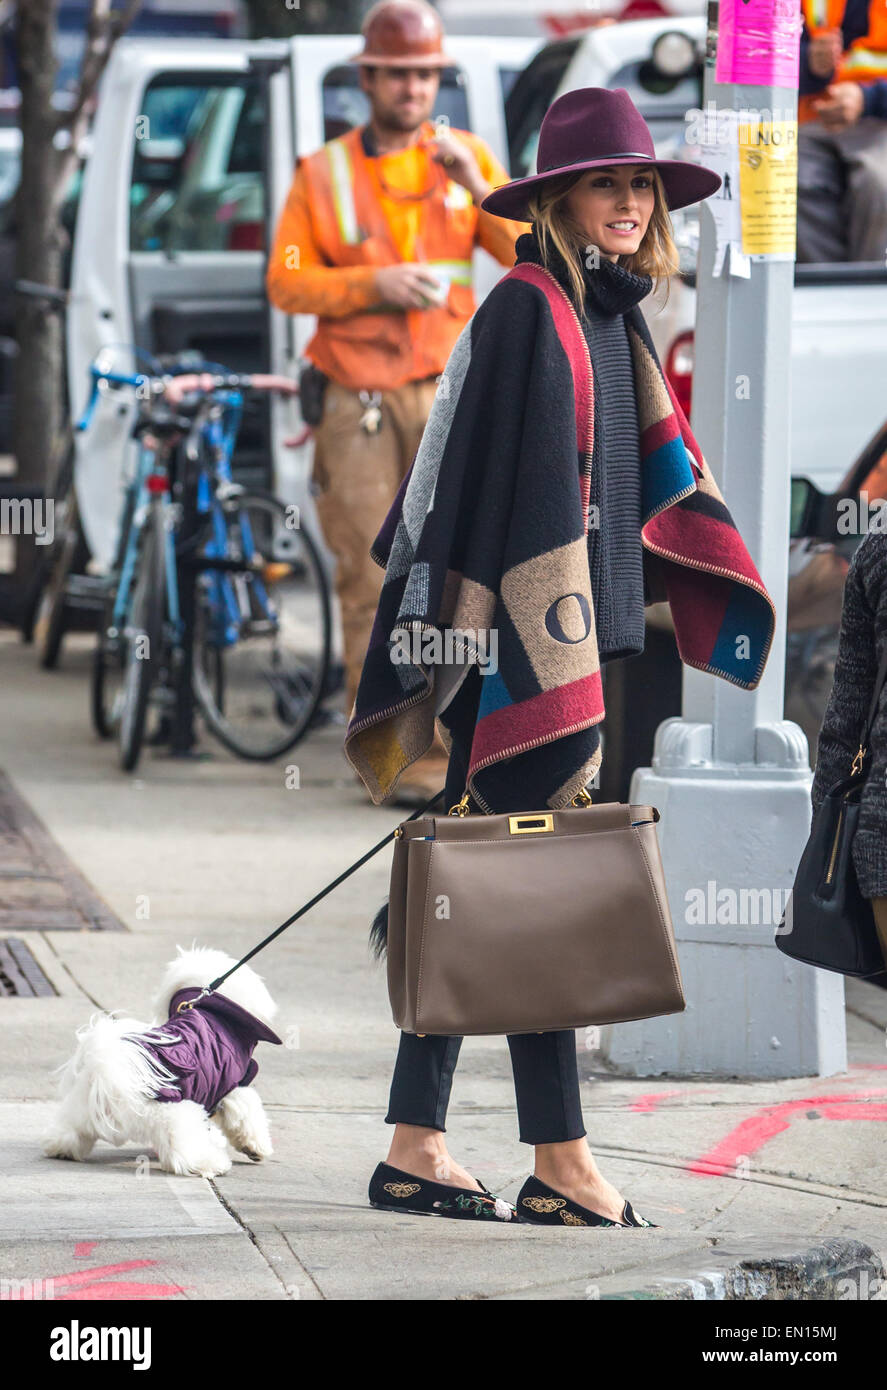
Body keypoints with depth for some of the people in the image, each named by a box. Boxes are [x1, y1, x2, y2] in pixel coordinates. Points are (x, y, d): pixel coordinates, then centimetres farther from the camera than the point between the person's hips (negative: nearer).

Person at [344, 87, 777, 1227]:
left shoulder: (609, 319, 16)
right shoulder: (527, 311, -11)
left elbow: (645, 479, 20)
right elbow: (509, 480, -17)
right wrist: (546, 653, -21)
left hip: (567, 634, 9)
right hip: (521, 633, -9)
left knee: (480, 895, 9)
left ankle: (415, 1150, 13)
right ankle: (559, 1165, -5)